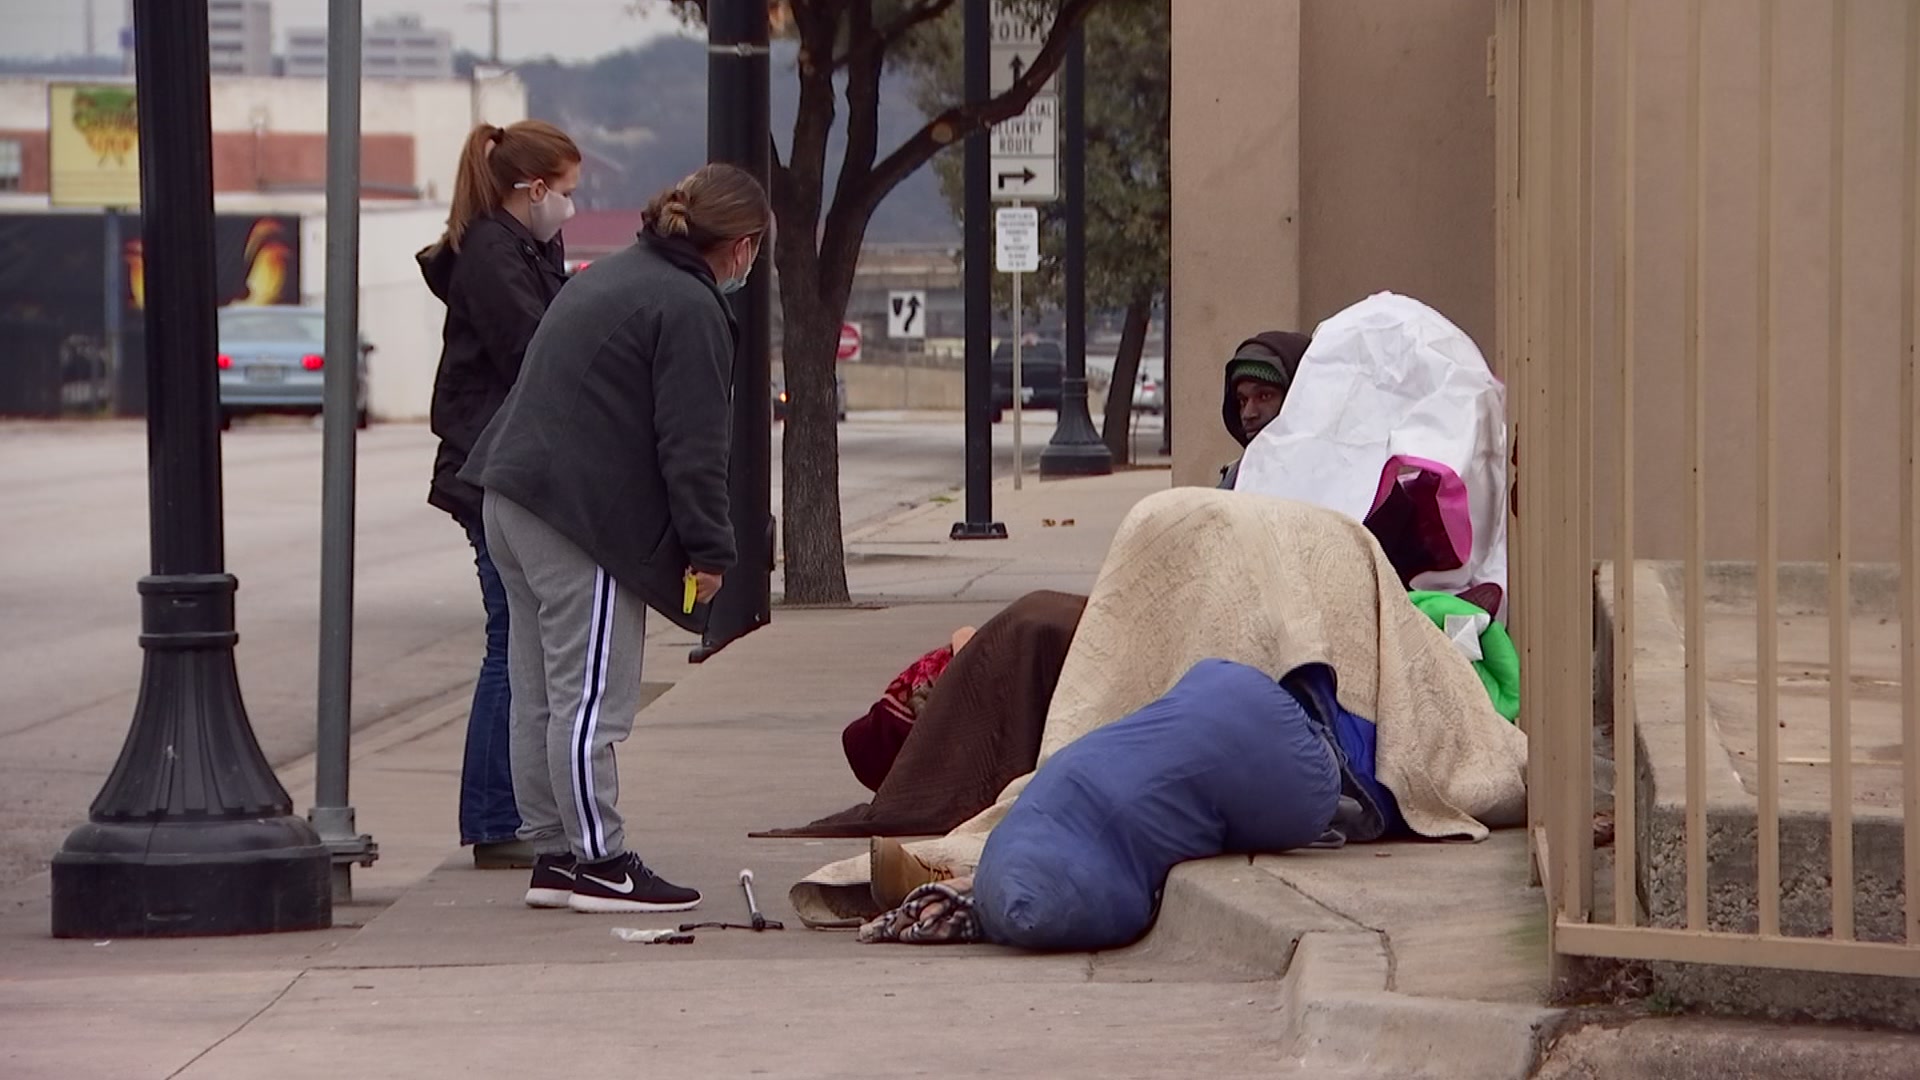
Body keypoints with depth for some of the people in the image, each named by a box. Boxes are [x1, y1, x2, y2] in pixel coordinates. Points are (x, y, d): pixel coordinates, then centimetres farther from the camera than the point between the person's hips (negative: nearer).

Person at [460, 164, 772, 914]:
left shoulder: (608, 276, 19)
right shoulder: (691, 309, -11)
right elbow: (693, 444, -14)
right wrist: (710, 549, -9)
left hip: (513, 499, 10)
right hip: (584, 521, -10)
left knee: (541, 697, 12)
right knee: (590, 698, -6)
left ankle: (551, 854, 18)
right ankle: (599, 862, -3)